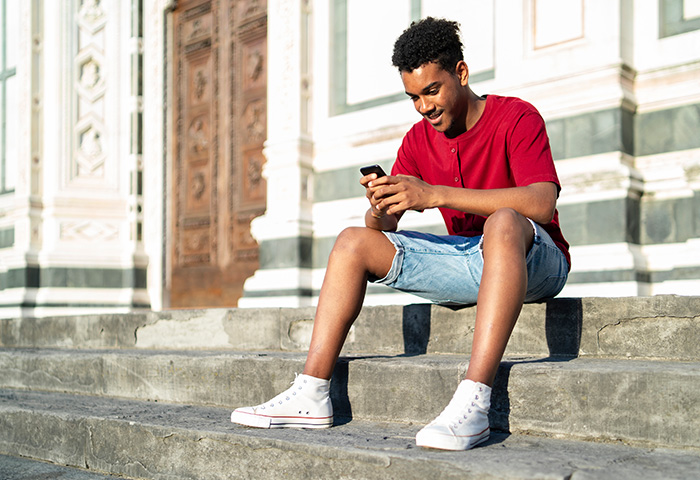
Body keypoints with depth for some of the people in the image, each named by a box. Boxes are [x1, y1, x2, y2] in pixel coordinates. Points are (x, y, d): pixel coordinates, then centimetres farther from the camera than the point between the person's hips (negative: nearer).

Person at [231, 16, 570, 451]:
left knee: (502, 222, -39)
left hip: (536, 262, -6)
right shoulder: (419, 140, 7)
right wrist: (380, 207, -22)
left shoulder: (516, 118, -10)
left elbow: (542, 202, -28)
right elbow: (384, 227, 5)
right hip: (466, 262, 6)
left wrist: (434, 195, -33)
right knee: (354, 241, -5)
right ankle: (312, 395, -13)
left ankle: (473, 403, -47)